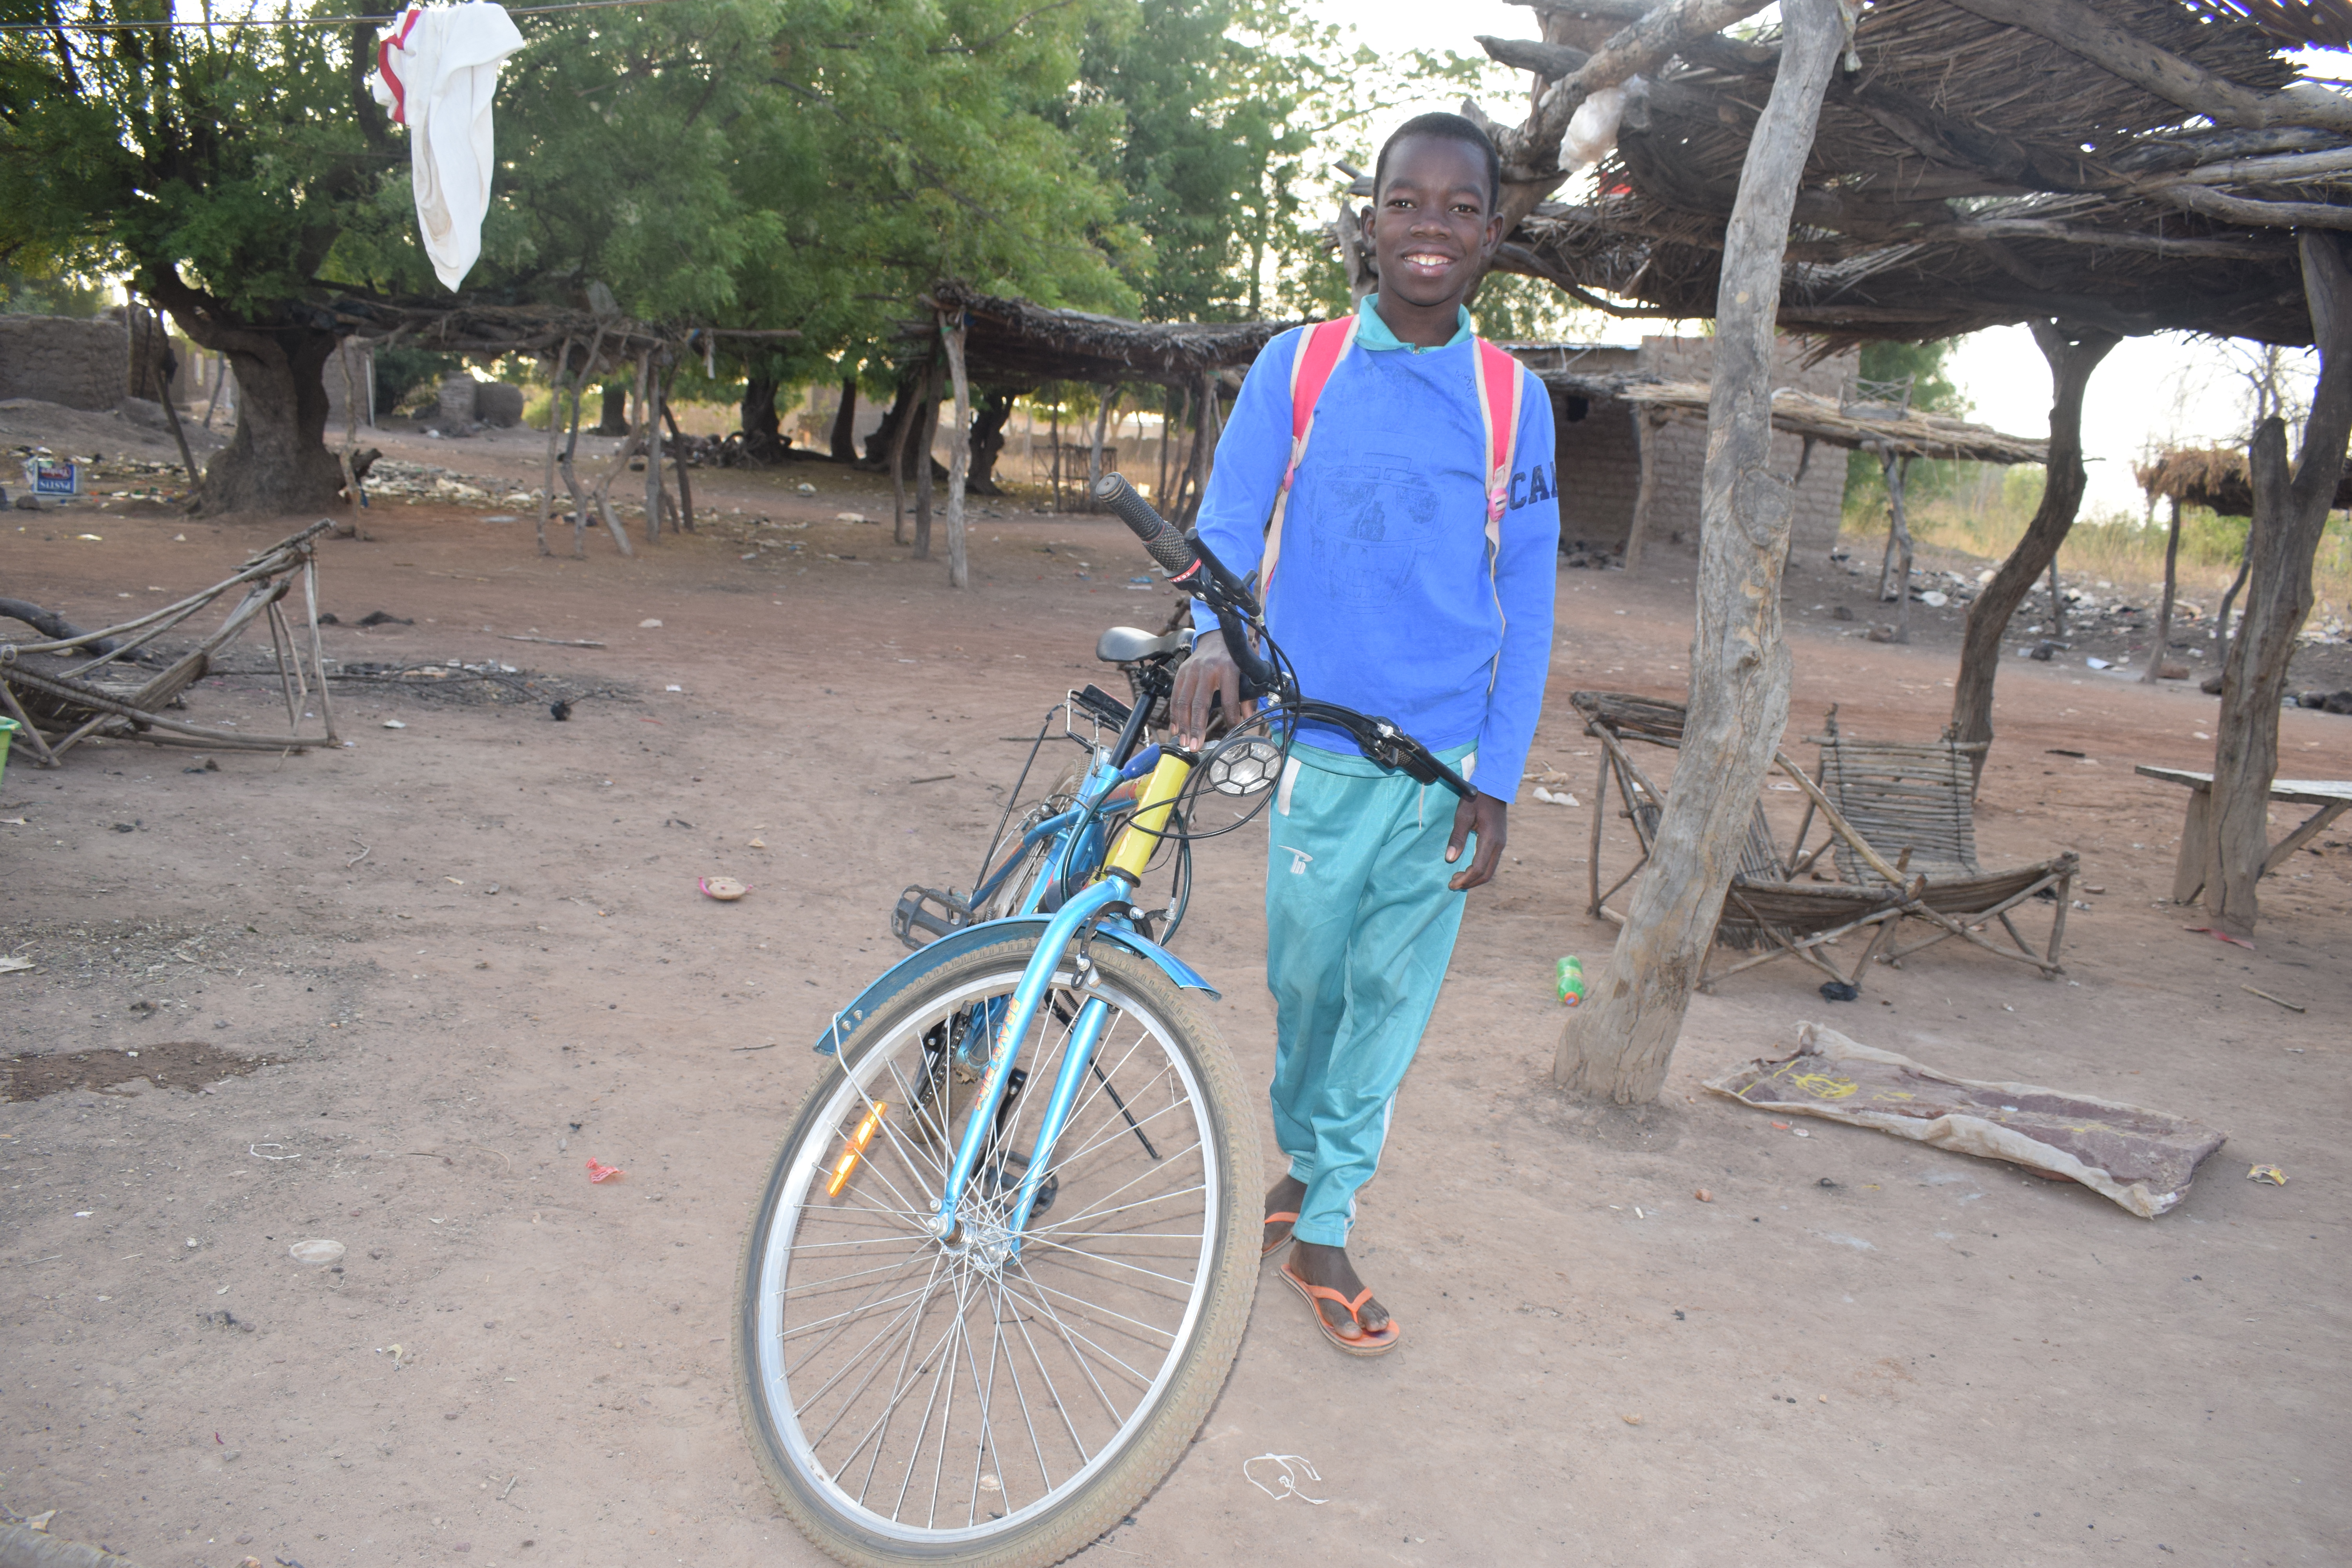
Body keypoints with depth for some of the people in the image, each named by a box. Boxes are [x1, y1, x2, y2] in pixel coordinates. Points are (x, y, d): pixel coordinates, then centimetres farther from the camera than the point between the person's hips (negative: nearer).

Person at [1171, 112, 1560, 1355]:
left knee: (1393, 996, 5)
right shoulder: (1297, 366, 2)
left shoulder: (1512, 398, 3)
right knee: (1305, 982, 10)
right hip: (1322, 746, 0)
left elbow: (1525, 605, 4)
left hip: (1449, 762, 1)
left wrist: (1497, 784, -2)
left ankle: (1322, 1230, 21)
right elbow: (1227, 522, -4)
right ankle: (1304, 1164, 37)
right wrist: (1215, 636, -26)